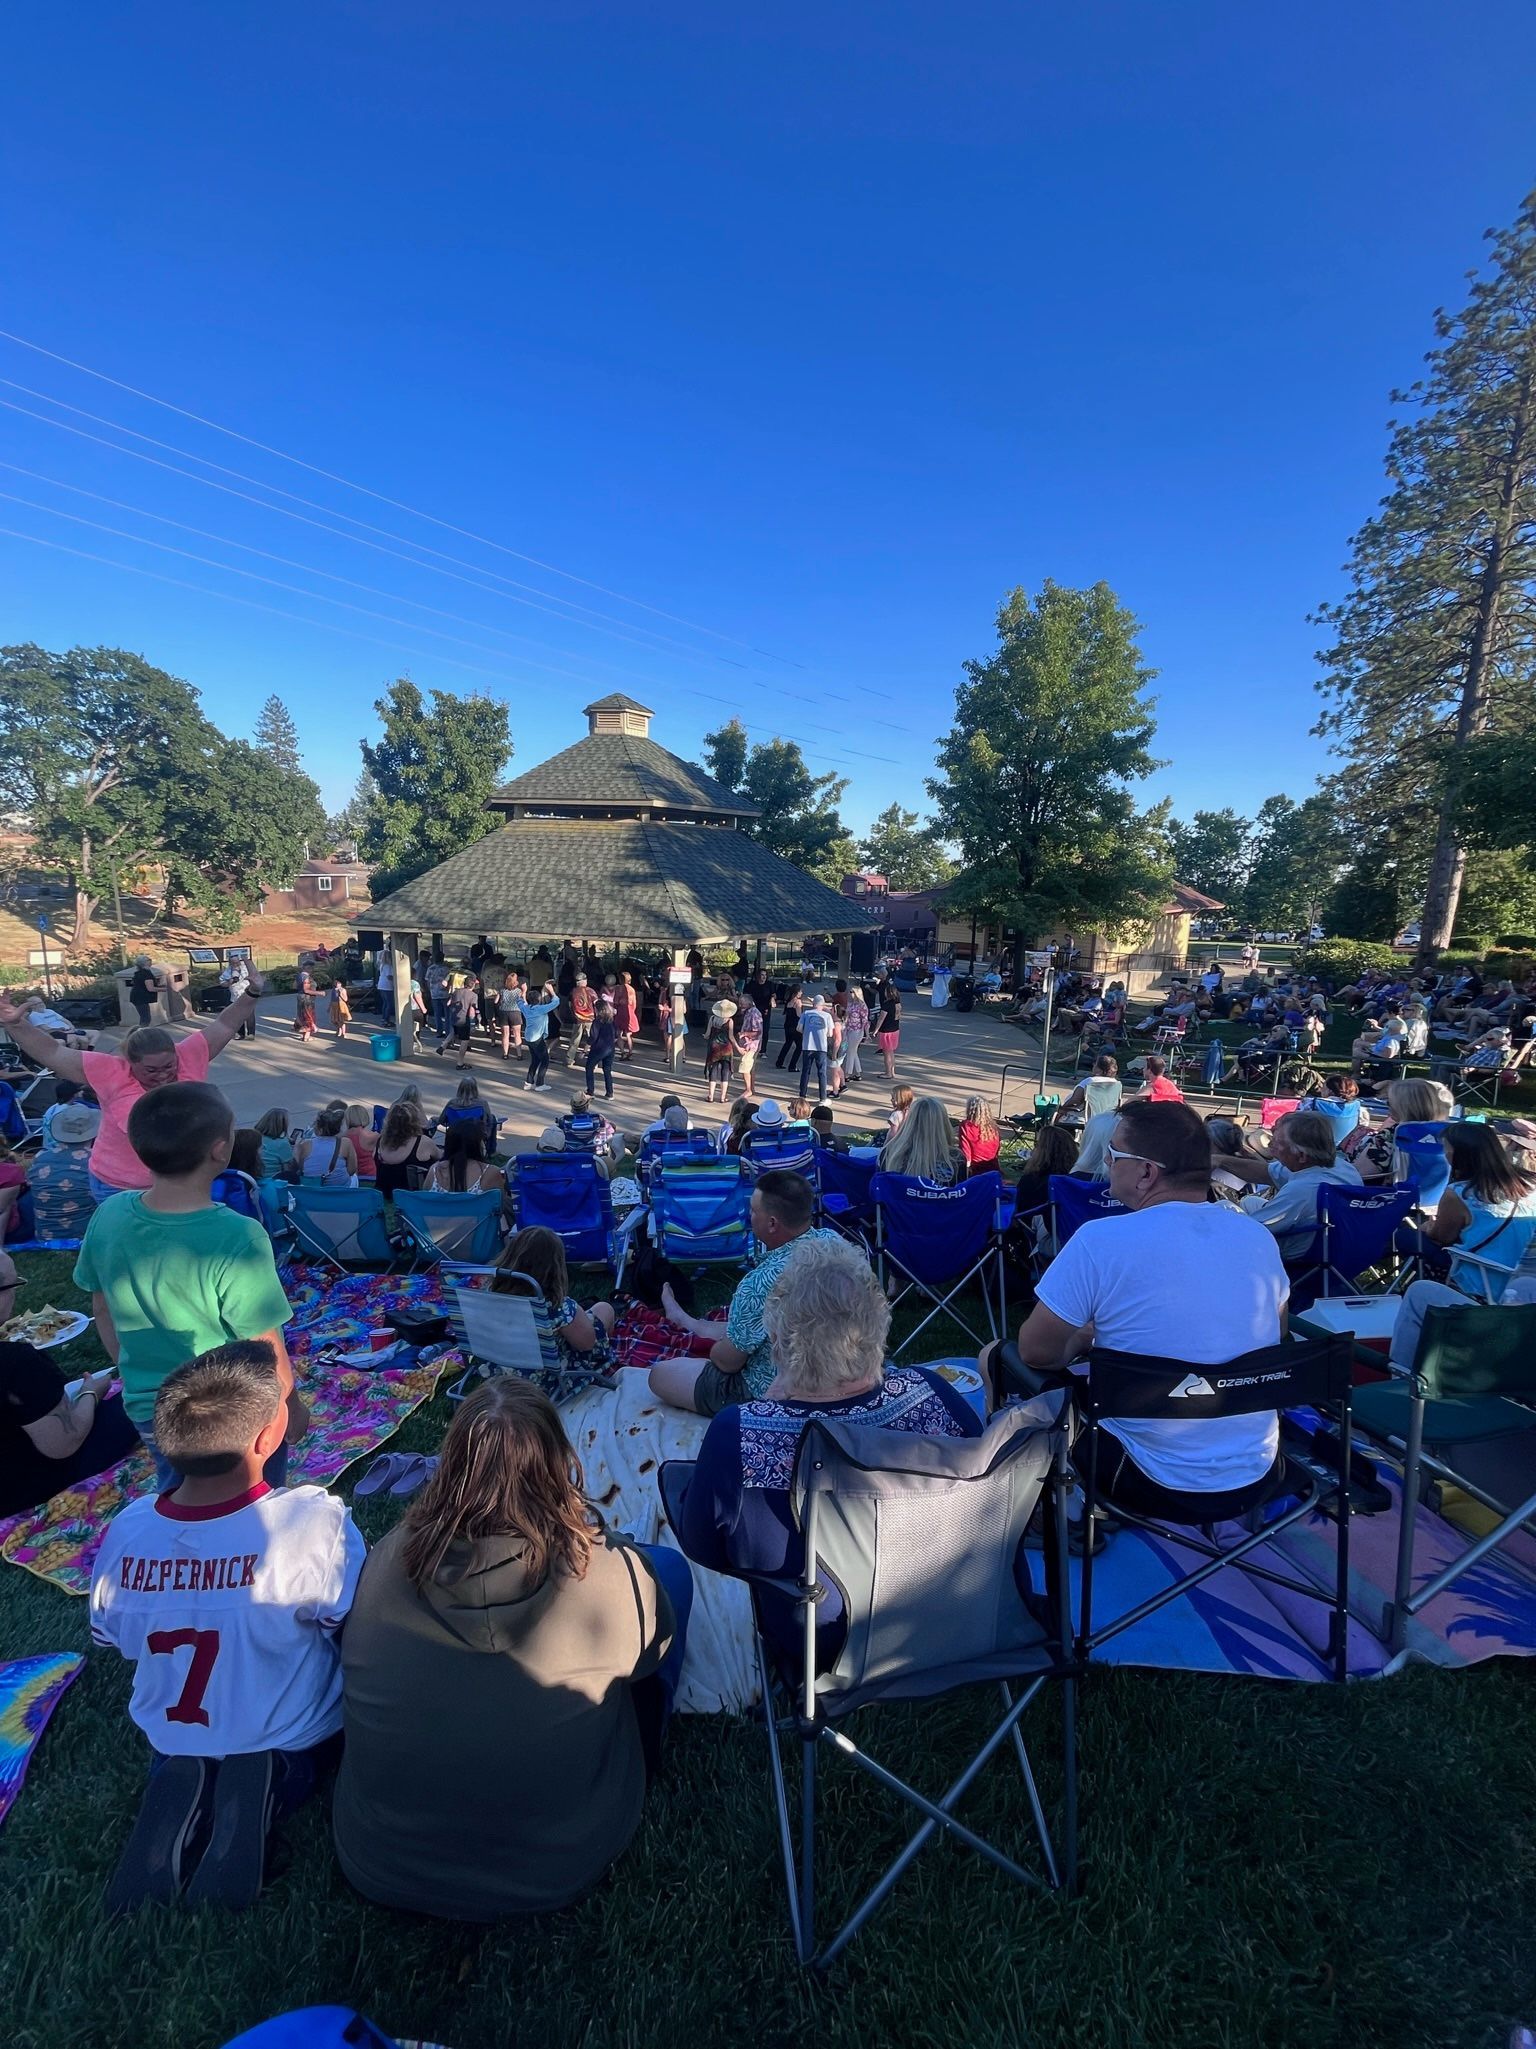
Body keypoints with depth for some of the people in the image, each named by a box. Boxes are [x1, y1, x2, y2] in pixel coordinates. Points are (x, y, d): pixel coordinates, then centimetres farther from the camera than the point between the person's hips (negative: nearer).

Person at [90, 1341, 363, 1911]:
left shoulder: (124, 1533, -24)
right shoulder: (315, 1521, -38)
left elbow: (108, 1639, -3)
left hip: (171, 1738, 4)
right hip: (293, 1740, -4)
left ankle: (181, 1784, 2)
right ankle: (267, 1783, -3)